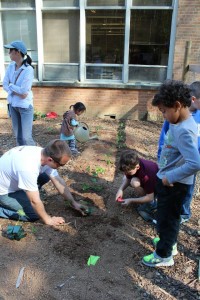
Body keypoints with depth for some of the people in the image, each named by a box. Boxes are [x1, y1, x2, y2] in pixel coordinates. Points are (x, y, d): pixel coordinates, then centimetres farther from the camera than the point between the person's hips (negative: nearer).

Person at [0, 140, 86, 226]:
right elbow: (35, 201, -29)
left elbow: (58, 181, -3)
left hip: (14, 180, 8)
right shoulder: (28, 168, -40)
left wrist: (73, 203, -1)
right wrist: (48, 219, -14)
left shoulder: (45, 155, -15)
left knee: (45, 176, -1)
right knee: (34, 215, -13)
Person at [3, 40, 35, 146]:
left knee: (26, 137, -7)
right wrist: (17, 93, -16)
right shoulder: (11, 66, 1)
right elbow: (5, 85, -1)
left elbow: (24, 90, -22)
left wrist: (10, 85, -7)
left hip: (25, 106, -6)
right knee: (18, 136, 15)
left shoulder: (28, 69, -18)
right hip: (13, 104, 6)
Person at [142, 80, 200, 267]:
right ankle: (169, 241, 47)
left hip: (174, 183, -9)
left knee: (167, 217, 8)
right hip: (167, 178, 9)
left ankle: (164, 255, 27)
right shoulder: (180, 122, 1)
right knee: (166, 214, 26)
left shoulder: (184, 131, -29)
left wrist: (170, 177, -26)